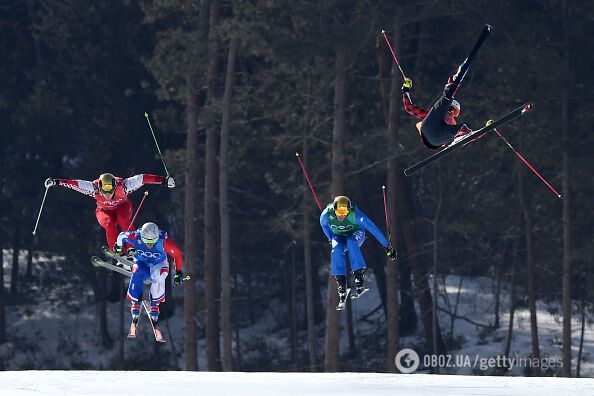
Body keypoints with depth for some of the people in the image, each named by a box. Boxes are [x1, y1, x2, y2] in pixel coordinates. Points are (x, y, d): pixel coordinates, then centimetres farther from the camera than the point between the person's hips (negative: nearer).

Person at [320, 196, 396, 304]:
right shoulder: (326, 215, -28)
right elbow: (324, 224, -2)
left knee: (351, 243, -36)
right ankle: (340, 282, -28)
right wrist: (330, 238, 12)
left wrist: (387, 247, -24)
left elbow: (373, 229, -28)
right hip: (338, 236, 2)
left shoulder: (355, 215, -34)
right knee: (336, 249, -31)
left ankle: (359, 275, -37)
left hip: (355, 234, -2)